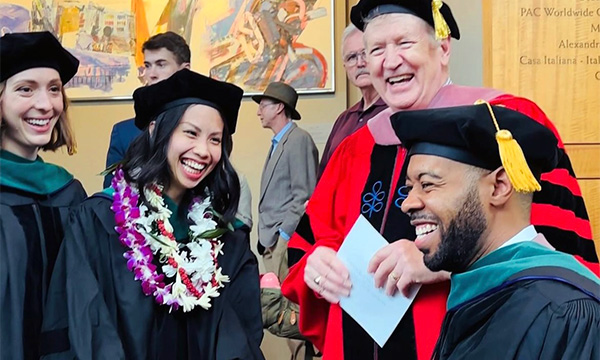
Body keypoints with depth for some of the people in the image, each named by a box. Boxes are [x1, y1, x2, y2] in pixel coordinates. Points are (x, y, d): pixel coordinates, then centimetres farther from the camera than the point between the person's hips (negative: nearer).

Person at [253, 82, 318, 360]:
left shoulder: (299, 140, -9)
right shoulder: (278, 143, 18)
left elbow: (305, 195, -14)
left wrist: (282, 234, -15)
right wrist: (266, 235, 13)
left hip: (287, 240, -9)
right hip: (272, 240, 9)